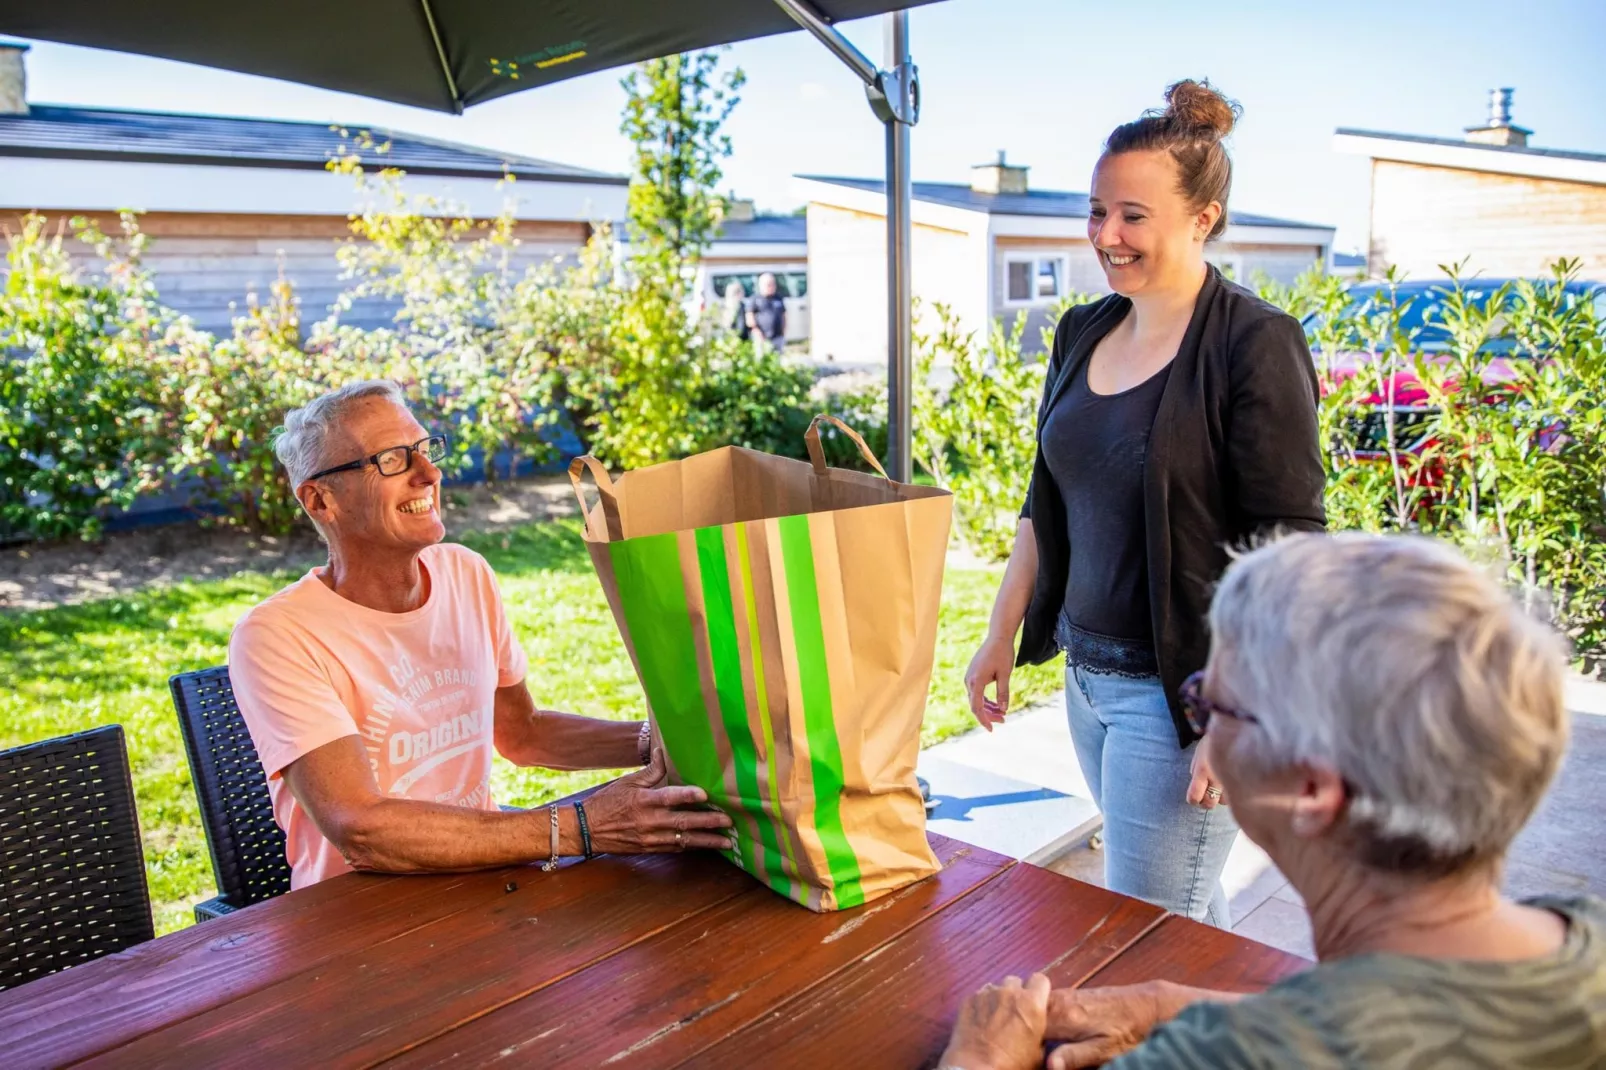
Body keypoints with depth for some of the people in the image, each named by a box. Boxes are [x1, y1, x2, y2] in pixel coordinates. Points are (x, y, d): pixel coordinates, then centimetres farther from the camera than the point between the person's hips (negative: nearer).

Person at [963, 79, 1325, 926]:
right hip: (1088, 672, 7)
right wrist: (1002, 634, 15)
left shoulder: (1256, 345, -13)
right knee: (1193, 908, 19)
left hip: (1185, 689, -7)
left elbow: (1285, 546, -15)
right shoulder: (1082, 333, 8)